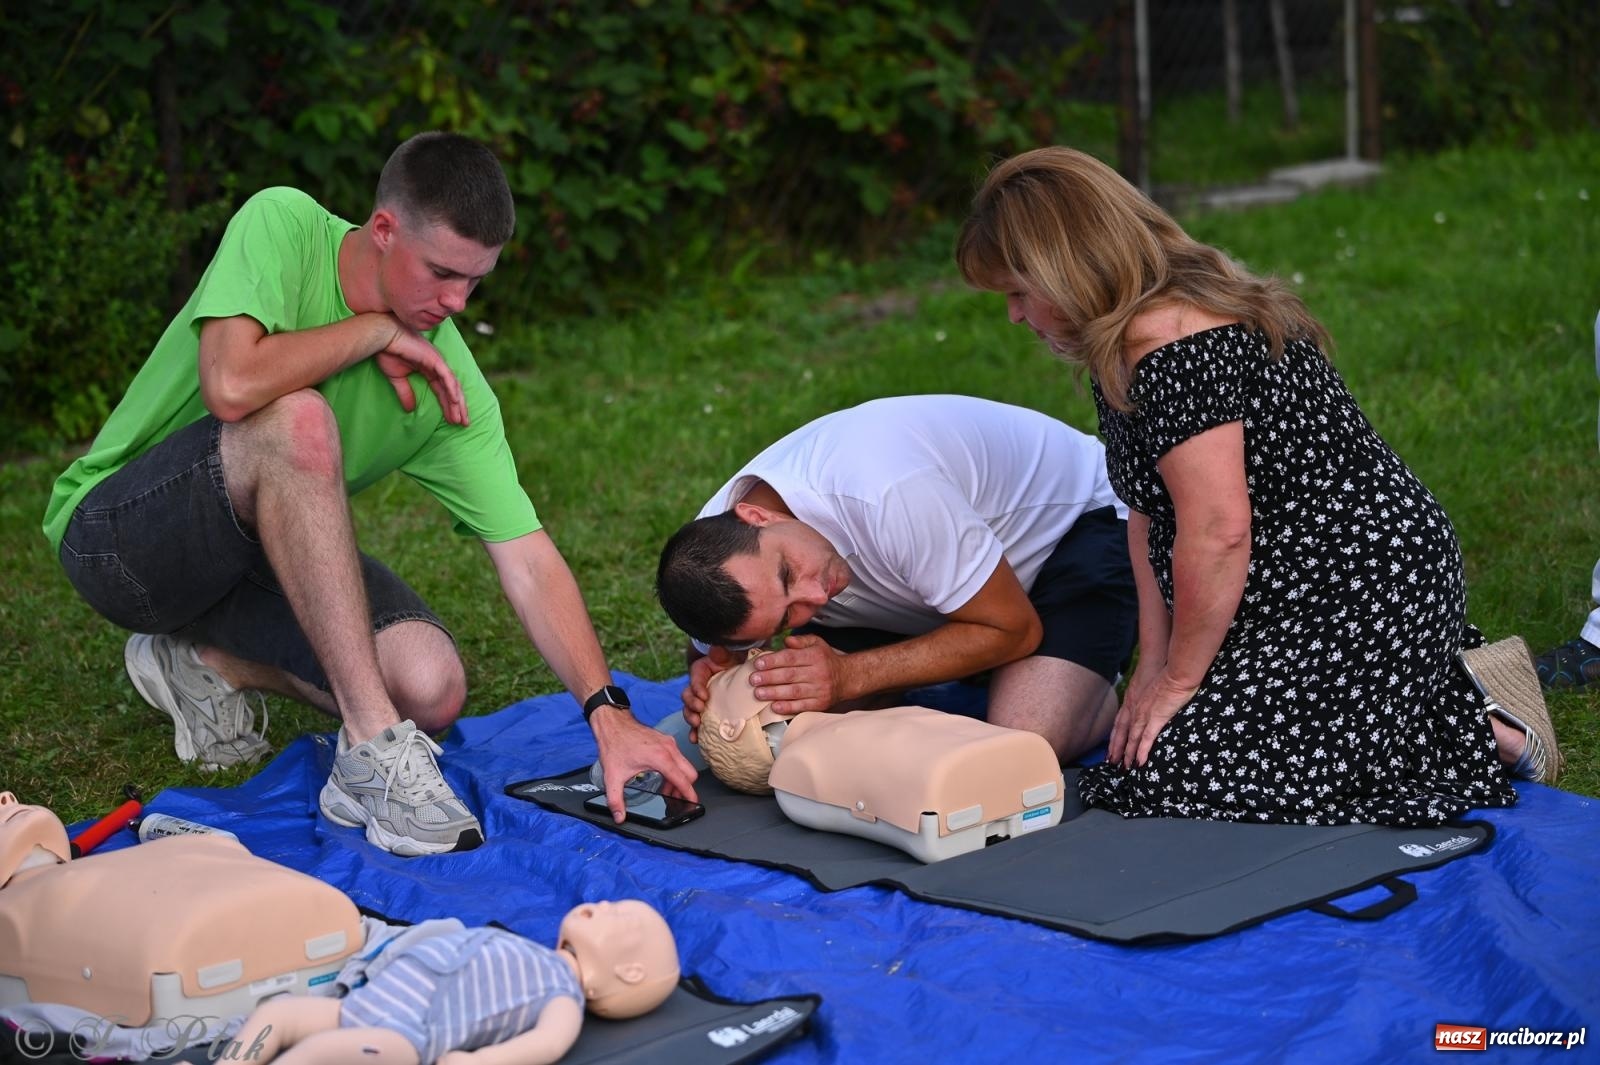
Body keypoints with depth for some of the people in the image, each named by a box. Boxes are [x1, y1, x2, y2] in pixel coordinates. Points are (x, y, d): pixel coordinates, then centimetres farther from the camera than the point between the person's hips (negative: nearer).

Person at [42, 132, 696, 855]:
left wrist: (609, 711, -27)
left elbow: (529, 562, -16)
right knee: (298, 420, -34)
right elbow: (231, 385, -37)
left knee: (431, 689, -18)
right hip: (115, 531, -5)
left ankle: (207, 662, 8)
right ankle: (373, 754, -31)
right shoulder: (282, 225, -19)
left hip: (258, 547, 5)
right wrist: (376, 330, -23)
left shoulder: (449, 382, -11)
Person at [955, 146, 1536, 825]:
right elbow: (1150, 514, 10)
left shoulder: (1174, 350, -23)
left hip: (1363, 593, -11)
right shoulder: (1123, 350, 10)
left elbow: (1218, 532, -26)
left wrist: (1178, 678, -15)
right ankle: (1428, 687, 13)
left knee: (1170, 776, -15)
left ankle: (1471, 723, -3)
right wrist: (1154, 662, 4)